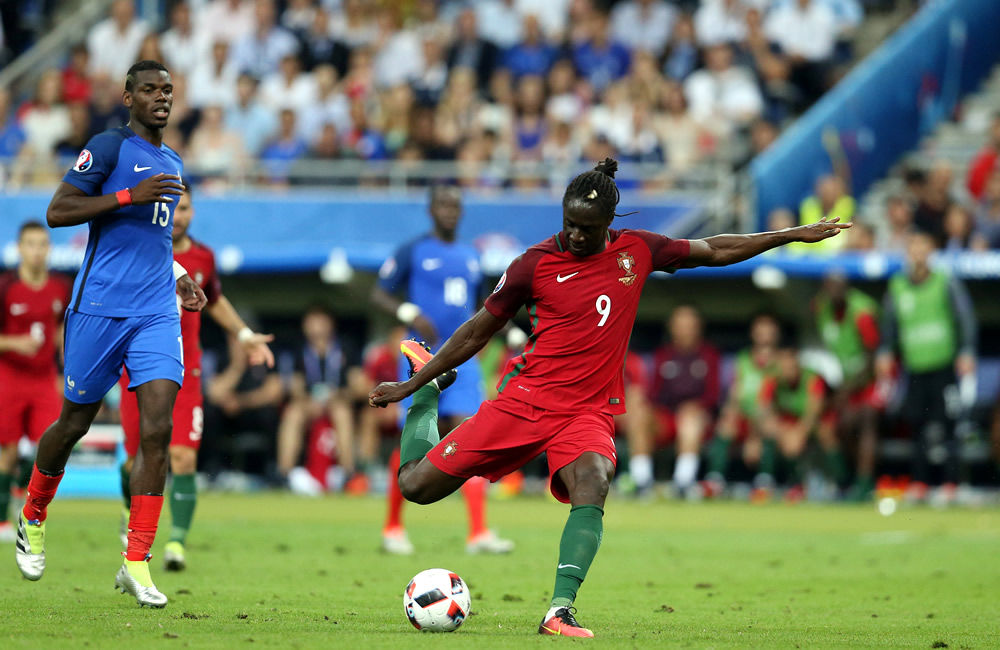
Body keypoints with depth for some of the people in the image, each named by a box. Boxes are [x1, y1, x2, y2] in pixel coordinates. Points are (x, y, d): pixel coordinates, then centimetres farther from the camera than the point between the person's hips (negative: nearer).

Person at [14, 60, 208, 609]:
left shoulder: (172, 164, 19)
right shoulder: (109, 147, -4)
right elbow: (57, 212, -12)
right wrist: (130, 195, -18)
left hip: (157, 312, 5)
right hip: (100, 308, -5)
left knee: (157, 429, -11)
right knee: (75, 421, 7)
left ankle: (136, 564, -11)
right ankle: (32, 520, 34)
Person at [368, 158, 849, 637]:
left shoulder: (635, 250, 3)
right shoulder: (535, 264, -4)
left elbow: (714, 251, 17)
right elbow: (477, 332, 6)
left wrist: (793, 235, 18)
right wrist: (408, 387, 7)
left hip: (588, 412, 1)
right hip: (525, 398, -1)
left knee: (592, 484, -33)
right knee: (416, 485, -3)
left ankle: (560, 611, -38)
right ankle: (428, 386, 27)